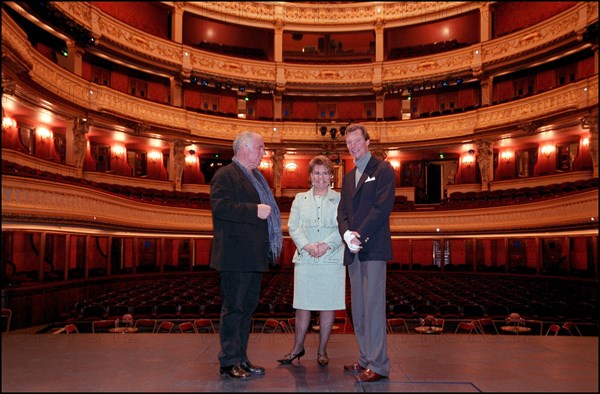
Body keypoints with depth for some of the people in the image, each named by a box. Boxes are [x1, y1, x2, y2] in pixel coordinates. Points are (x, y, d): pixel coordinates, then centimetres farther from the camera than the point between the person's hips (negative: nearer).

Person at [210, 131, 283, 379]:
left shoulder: (256, 177, 21)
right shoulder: (226, 175, -9)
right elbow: (220, 206, -23)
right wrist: (255, 211, -24)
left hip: (254, 257, 9)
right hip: (235, 256, -9)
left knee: (248, 307, 14)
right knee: (234, 308, -2)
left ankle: (241, 359, 24)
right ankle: (229, 363, 8)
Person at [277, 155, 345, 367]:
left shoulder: (340, 200, 7)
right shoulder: (300, 199, 14)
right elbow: (293, 227, 5)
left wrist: (326, 245, -17)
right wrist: (307, 246, -11)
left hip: (332, 259, -1)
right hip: (305, 259, 2)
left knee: (328, 305, 4)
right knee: (303, 305, 5)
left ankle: (322, 350, 17)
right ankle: (298, 347, 20)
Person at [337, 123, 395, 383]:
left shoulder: (383, 169, 0)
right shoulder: (348, 177, 22)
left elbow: (382, 207, -11)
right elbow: (342, 211, 13)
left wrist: (359, 235, -15)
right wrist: (347, 234, -7)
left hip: (374, 247, -7)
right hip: (353, 249, 7)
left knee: (374, 306, -8)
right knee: (358, 309, 10)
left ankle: (378, 365, -3)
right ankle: (365, 359, 19)